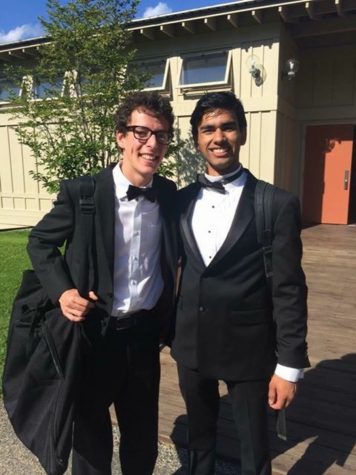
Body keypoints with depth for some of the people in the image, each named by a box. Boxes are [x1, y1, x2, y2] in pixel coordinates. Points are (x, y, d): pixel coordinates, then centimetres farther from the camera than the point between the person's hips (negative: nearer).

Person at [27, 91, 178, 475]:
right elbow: (40, 242, -2)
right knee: (90, 430, 20)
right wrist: (62, 291, -17)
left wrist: (167, 317, 6)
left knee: (143, 432, 23)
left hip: (145, 332, 4)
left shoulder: (169, 194, -2)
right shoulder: (80, 192, -15)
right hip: (94, 332, -3)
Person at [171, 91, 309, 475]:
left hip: (249, 349, -3)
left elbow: (289, 291, -11)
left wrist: (289, 365, -9)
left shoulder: (277, 204, -11)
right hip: (190, 345, 4)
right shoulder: (181, 200, 1)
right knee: (199, 437, 26)